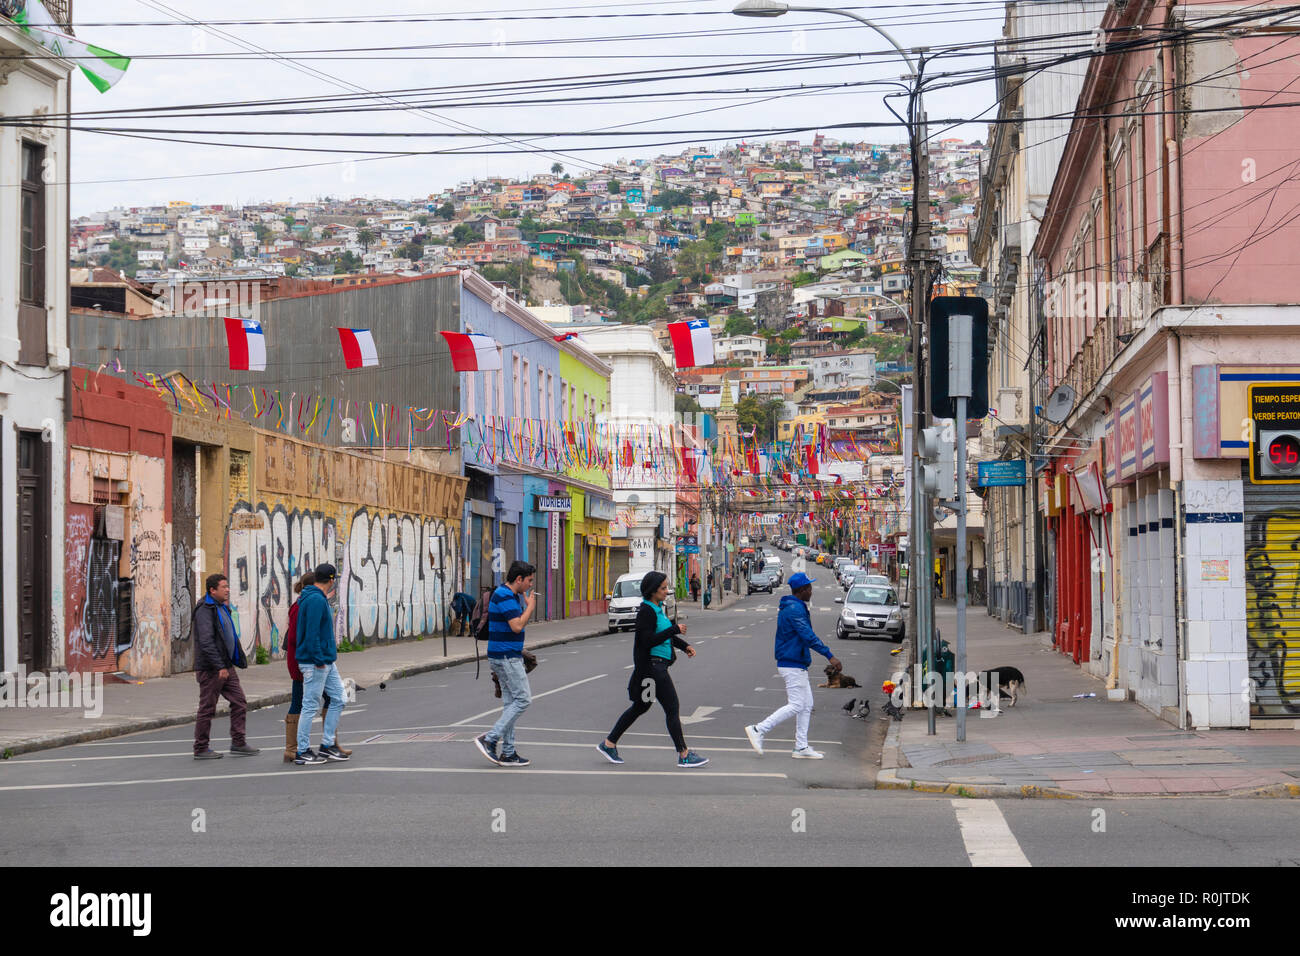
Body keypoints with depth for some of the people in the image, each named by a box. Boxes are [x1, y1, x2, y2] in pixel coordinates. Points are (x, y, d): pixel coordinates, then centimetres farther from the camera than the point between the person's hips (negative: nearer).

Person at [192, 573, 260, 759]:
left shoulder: (222, 608, 16)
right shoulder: (205, 610, -15)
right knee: (207, 709, -1)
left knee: (239, 702, 6)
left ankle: (238, 743, 10)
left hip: (226, 666, 9)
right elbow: (206, 642, -23)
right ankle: (201, 749, 7)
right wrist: (220, 667, -24)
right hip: (210, 668, -9)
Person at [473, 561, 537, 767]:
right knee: (522, 699, -10)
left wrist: (529, 605, 12)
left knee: (512, 702, 10)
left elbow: (522, 624, 25)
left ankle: (508, 753, 11)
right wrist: (530, 607, -11)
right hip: (506, 657, -11)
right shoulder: (504, 596, -16)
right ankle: (489, 739, -10)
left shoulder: (512, 596, 17)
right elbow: (517, 626, -22)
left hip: (508, 657, 11)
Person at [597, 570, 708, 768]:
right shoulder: (646, 611, -17)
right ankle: (684, 755, -1)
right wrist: (674, 630, -21)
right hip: (652, 665, -10)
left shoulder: (657, 608, 13)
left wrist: (684, 646, 13)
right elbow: (648, 640, -23)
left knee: (640, 706, 17)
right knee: (672, 708, -6)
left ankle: (609, 743, 25)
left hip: (658, 665, 10)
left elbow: (664, 634, 25)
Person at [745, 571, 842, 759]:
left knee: (806, 705, 11)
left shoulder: (791, 607, 15)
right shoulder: (795, 609, -18)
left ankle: (801, 747, 12)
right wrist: (829, 655, -28)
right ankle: (758, 730, -8)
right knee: (796, 706, -10)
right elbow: (808, 636, -25)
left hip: (798, 665, 11)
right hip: (792, 665, -11)